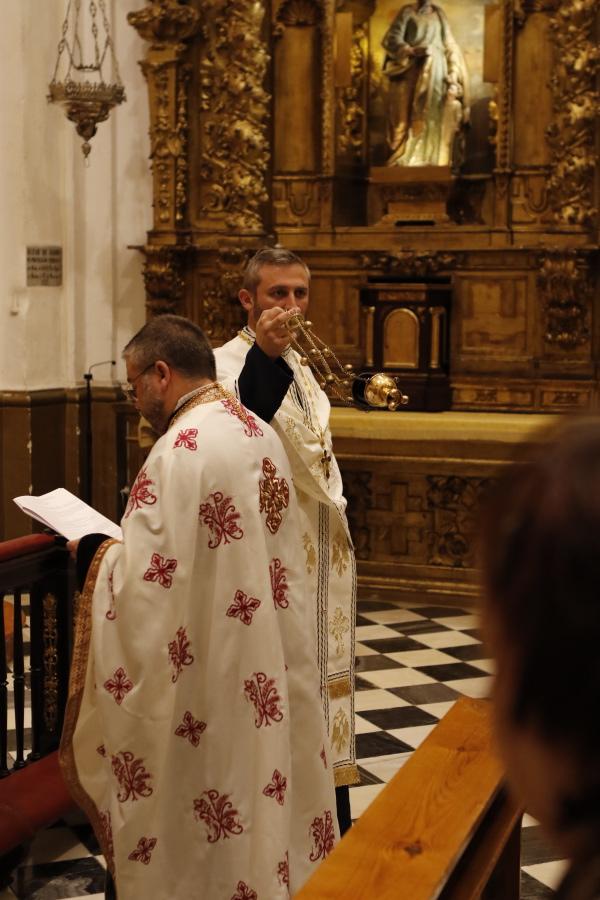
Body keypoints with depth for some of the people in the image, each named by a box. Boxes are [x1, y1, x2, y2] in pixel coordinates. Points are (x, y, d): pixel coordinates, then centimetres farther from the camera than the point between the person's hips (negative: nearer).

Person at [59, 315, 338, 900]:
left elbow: (147, 579, -23)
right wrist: (127, 542, 17)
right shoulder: (261, 433, 6)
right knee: (259, 771, 18)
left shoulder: (181, 450, -20)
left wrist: (93, 552, -4)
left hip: (204, 678, -8)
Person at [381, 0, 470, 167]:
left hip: (436, 72, 3)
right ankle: (407, 163, -15)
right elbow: (392, 38, -3)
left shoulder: (438, 14, 18)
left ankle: (434, 163, -7)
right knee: (413, 117, -11)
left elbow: (450, 47, 13)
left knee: (435, 118, -6)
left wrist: (453, 77, -2)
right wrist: (411, 50, -22)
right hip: (412, 72, -2)